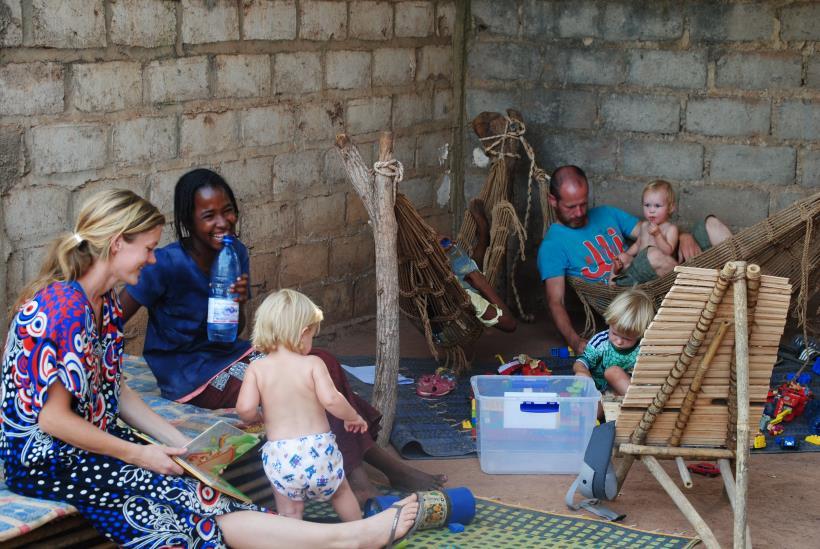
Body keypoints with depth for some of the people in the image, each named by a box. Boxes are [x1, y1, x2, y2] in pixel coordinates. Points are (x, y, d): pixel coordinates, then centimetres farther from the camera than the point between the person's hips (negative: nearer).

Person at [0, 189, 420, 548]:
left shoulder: (104, 303, 8)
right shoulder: (63, 309, -22)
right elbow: (53, 419, -22)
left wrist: (178, 442, 4)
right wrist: (138, 454, -14)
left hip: (94, 442, 9)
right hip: (44, 458, -8)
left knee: (200, 497, -12)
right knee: (197, 507, -17)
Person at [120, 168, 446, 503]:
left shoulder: (236, 253, 2)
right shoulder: (168, 265, -19)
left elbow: (236, 331, 10)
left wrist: (240, 302, -12)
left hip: (229, 353, 7)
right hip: (190, 375, -7)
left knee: (324, 363, -15)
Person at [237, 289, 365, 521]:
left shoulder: (256, 368, -3)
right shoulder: (312, 364, -7)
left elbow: (245, 408, -12)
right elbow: (331, 399, -18)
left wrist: (258, 418, 10)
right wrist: (353, 417, 0)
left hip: (280, 456, -1)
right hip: (319, 449, 1)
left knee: (289, 512, 15)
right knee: (341, 491, 27)